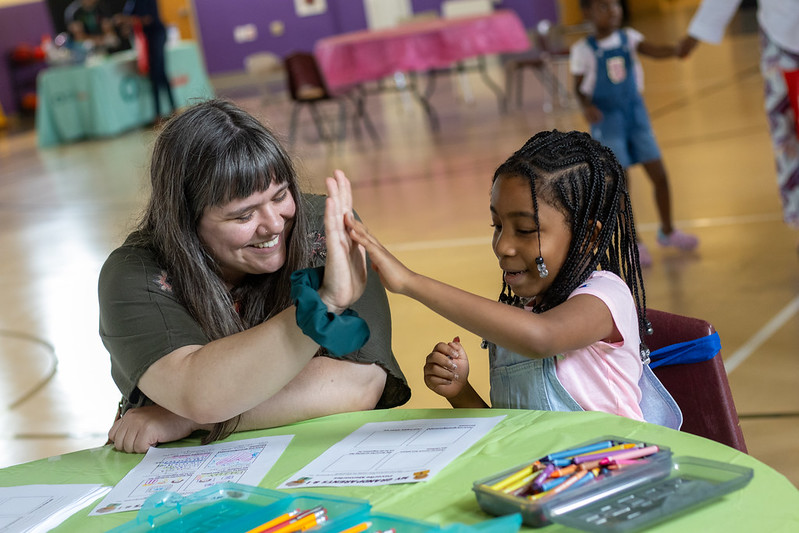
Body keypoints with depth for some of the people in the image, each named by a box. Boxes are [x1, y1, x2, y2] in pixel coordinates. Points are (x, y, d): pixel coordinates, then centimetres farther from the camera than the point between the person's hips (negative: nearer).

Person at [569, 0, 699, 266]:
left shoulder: (628, 38, -1)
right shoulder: (584, 50, -9)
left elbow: (655, 50, -15)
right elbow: (579, 87, -3)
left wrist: (680, 48, -33)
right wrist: (587, 107, -22)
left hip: (636, 114, 4)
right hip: (607, 122, -4)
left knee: (660, 175, 5)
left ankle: (667, 231, 27)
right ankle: (633, 244, 15)